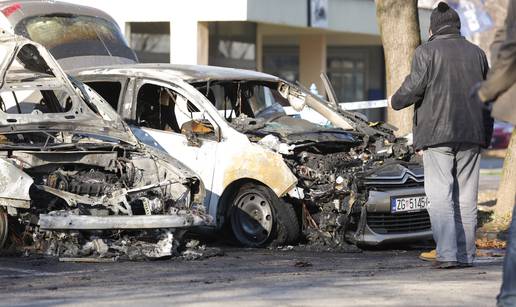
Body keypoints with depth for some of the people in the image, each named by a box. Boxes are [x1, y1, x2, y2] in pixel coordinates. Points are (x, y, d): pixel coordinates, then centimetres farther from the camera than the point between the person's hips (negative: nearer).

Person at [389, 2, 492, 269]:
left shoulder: (427, 51, -1)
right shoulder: (477, 53, 14)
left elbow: (415, 86, -10)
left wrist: (397, 101, 11)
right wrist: (486, 135, 18)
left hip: (436, 133, -4)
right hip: (471, 133, 4)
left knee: (439, 196, -6)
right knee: (466, 197, 8)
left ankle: (447, 253, -17)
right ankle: (465, 254, 8)